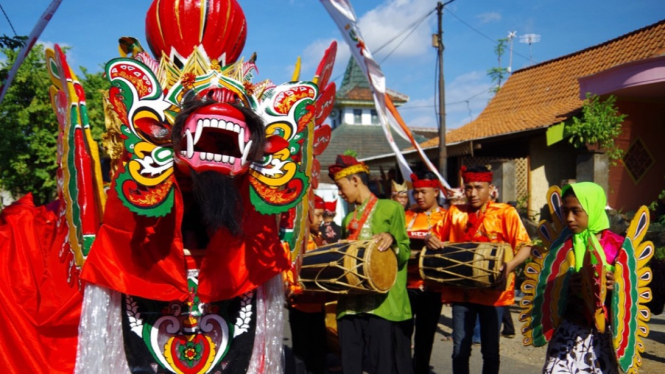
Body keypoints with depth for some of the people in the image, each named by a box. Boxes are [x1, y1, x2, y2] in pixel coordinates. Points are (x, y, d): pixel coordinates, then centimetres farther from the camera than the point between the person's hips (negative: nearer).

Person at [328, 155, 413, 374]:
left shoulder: (391, 208, 1)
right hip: (349, 305, 6)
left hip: (383, 305, -6)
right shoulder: (348, 219, 20)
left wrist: (391, 240, -22)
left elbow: (404, 254, -3)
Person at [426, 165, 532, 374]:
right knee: (460, 350, 7)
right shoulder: (455, 212, 6)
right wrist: (431, 240, -8)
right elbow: (437, 235, 17)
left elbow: (525, 246, -8)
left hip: (492, 291, -2)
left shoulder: (505, 213, -4)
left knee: (490, 351, 10)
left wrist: (509, 266, -26)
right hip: (461, 290, 2)